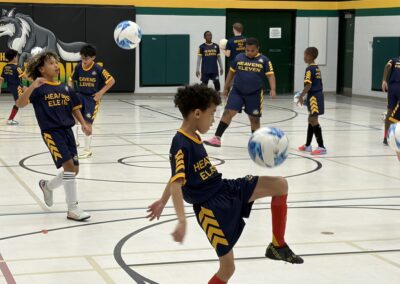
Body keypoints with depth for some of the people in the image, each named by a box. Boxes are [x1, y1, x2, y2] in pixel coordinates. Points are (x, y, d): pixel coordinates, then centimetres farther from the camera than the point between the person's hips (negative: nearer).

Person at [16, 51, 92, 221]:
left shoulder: (65, 88, 11)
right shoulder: (39, 89, -6)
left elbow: (75, 108, 18)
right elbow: (19, 104, -17)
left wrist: (83, 124, 4)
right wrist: (33, 86, -29)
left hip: (67, 130, 7)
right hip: (51, 132, -7)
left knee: (74, 170, 9)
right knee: (69, 165, -17)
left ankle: (47, 186, 36)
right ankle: (72, 209, -10)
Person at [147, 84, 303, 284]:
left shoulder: (194, 137, 8)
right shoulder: (182, 146, -21)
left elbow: (177, 174, 21)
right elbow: (176, 184, -32)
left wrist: (162, 201, 32)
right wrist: (182, 221, -43)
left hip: (227, 189, 9)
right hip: (210, 207, -8)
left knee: (280, 185, -2)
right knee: (227, 268, -5)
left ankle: (278, 246, 11)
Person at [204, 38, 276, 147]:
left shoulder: (264, 60, -4)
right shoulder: (239, 58, 3)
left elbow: (270, 75, -7)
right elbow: (232, 72, 14)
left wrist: (273, 89, -22)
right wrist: (226, 88, 17)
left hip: (255, 94, -1)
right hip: (237, 92, 1)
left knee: (254, 118, 8)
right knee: (228, 112, -9)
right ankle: (217, 138, -8)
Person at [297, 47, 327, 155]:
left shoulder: (309, 69, -15)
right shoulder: (317, 68, 13)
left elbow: (308, 85, -21)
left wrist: (301, 96, -15)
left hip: (313, 97, -10)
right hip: (318, 95, 10)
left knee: (314, 121, -7)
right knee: (311, 120, 17)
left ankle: (321, 147, -8)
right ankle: (308, 145, 27)